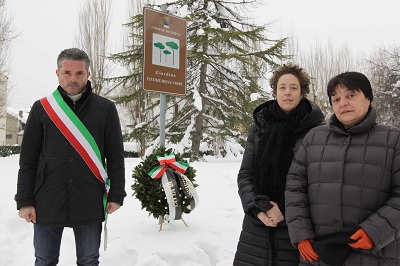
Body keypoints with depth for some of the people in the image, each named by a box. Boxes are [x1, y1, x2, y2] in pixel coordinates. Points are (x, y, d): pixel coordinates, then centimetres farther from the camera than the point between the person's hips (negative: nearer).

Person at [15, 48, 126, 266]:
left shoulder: (105, 109, 3)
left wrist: (116, 195, -1)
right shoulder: (41, 108, 5)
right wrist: (25, 200, -1)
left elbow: (115, 156, 3)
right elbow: (28, 159, 4)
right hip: (47, 203, 1)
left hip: (90, 204, 0)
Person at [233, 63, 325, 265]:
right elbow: (245, 173, 6)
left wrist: (285, 209, -13)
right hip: (257, 222, 3)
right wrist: (258, 207, -9)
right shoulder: (259, 125, 7)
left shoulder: (317, 128, -3)